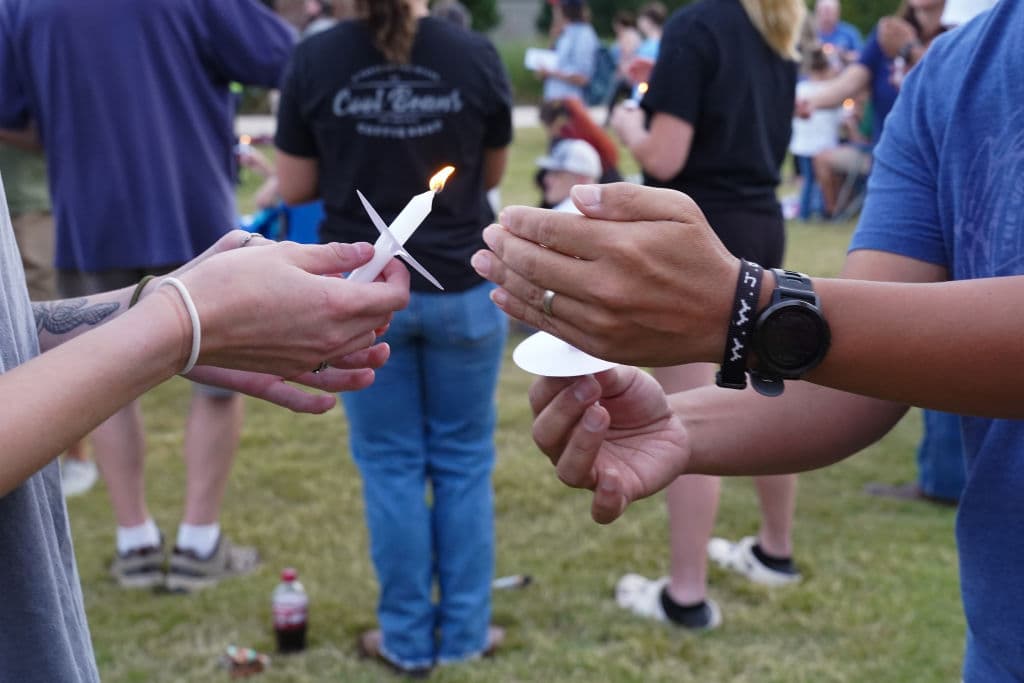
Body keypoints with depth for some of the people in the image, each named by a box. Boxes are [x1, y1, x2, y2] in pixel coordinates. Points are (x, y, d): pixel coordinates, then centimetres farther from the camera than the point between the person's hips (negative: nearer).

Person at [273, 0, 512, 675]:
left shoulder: (314, 60, -8)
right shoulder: (477, 54, -7)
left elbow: (295, 187, 0)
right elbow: (491, 175, 6)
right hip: (464, 287, 0)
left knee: (392, 466, 11)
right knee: (464, 461, 13)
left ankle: (408, 638, 20)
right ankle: (465, 631, 23)